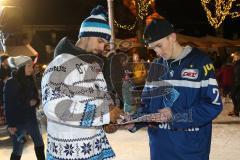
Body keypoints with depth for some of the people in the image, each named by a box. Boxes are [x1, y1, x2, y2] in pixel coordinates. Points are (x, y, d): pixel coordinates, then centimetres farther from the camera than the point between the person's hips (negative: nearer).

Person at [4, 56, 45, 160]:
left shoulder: (29, 80, 4)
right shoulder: (11, 83, -13)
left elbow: (35, 95, 16)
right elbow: (8, 105, -14)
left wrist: (35, 101, -8)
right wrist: (10, 124, -17)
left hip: (31, 118, 6)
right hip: (17, 121, -6)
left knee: (39, 143, 13)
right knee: (17, 150, 1)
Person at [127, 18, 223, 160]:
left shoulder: (200, 62, -7)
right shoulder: (156, 66, 8)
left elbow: (213, 104, -11)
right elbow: (148, 103, 11)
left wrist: (176, 116, -18)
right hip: (160, 144, 5)